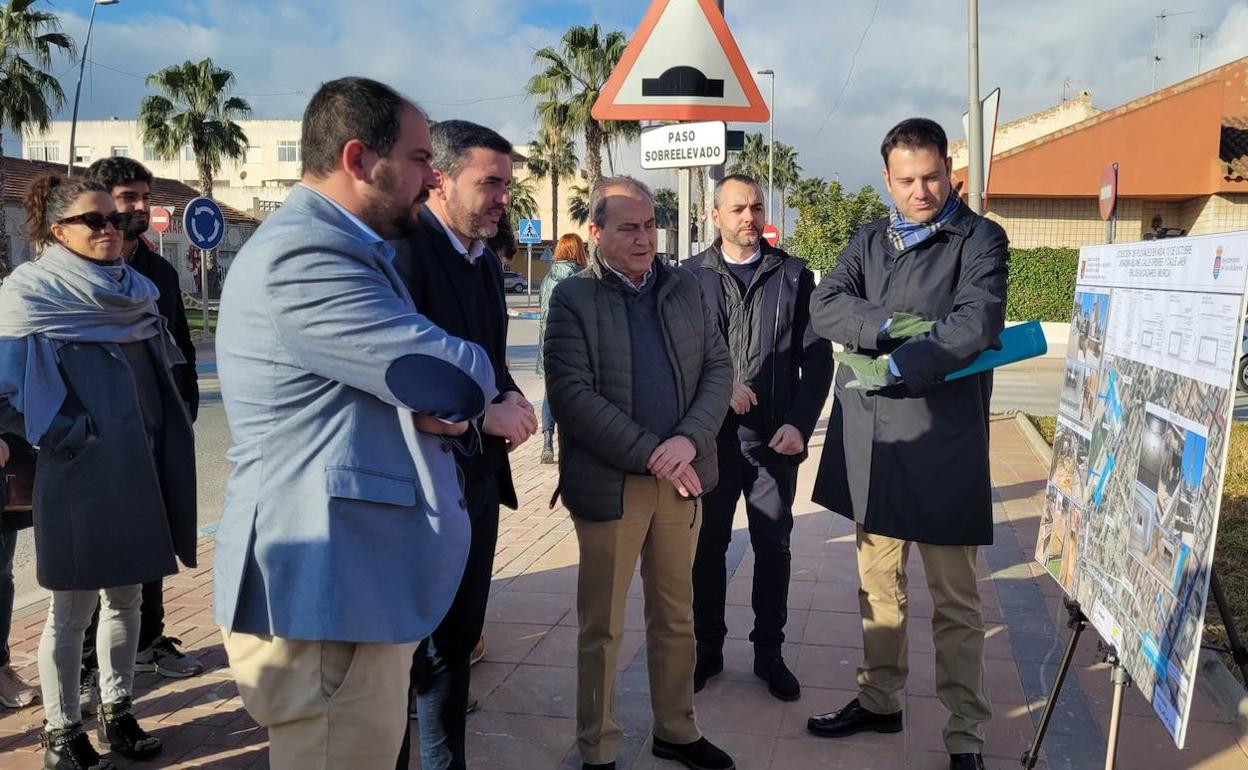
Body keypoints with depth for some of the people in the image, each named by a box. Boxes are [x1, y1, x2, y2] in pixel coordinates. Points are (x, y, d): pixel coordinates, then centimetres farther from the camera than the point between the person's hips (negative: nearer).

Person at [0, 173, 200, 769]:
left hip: (136, 468, 6)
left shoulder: (134, 292, 10)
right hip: (80, 474, -6)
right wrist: (65, 433, -13)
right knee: (73, 608, 5)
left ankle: (117, 713, 28)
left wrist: (163, 444, 14)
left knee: (126, 596, 14)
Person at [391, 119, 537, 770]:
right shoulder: (403, 249, -16)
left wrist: (511, 401, 1)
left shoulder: (486, 261, 12)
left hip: (478, 478, 9)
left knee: (456, 641, 19)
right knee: (410, 649, 6)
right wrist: (482, 416, -19)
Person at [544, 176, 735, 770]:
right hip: (609, 484, -4)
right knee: (602, 627, 7)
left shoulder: (684, 287, 9)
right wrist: (652, 455, -17)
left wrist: (688, 440, -12)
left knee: (676, 617, 16)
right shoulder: (573, 298, -5)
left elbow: (718, 367, 5)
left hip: (680, 477, 4)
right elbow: (573, 394, -14)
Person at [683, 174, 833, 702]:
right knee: (708, 545, 10)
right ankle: (707, 648, 26)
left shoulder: (794, 276, 4)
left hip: (775, 438, 0)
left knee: (773, 547, 9)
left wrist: (800, 424, -9)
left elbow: (818, 357, 1)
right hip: (711, 434, 0)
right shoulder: (691, 276, 4)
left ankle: (769, 652, 23)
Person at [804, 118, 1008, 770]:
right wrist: (892, 325, -18)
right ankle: (879, 701, 32)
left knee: (955, 601, 5)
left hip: (942, 443, -5)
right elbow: (825, 306, -2)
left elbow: (977, 323, -17)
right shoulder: (869, 241, 13)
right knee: (878, 585, 16)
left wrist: (895, 367, -19)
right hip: (869, 441, 5)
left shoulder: (979, 239, -2)